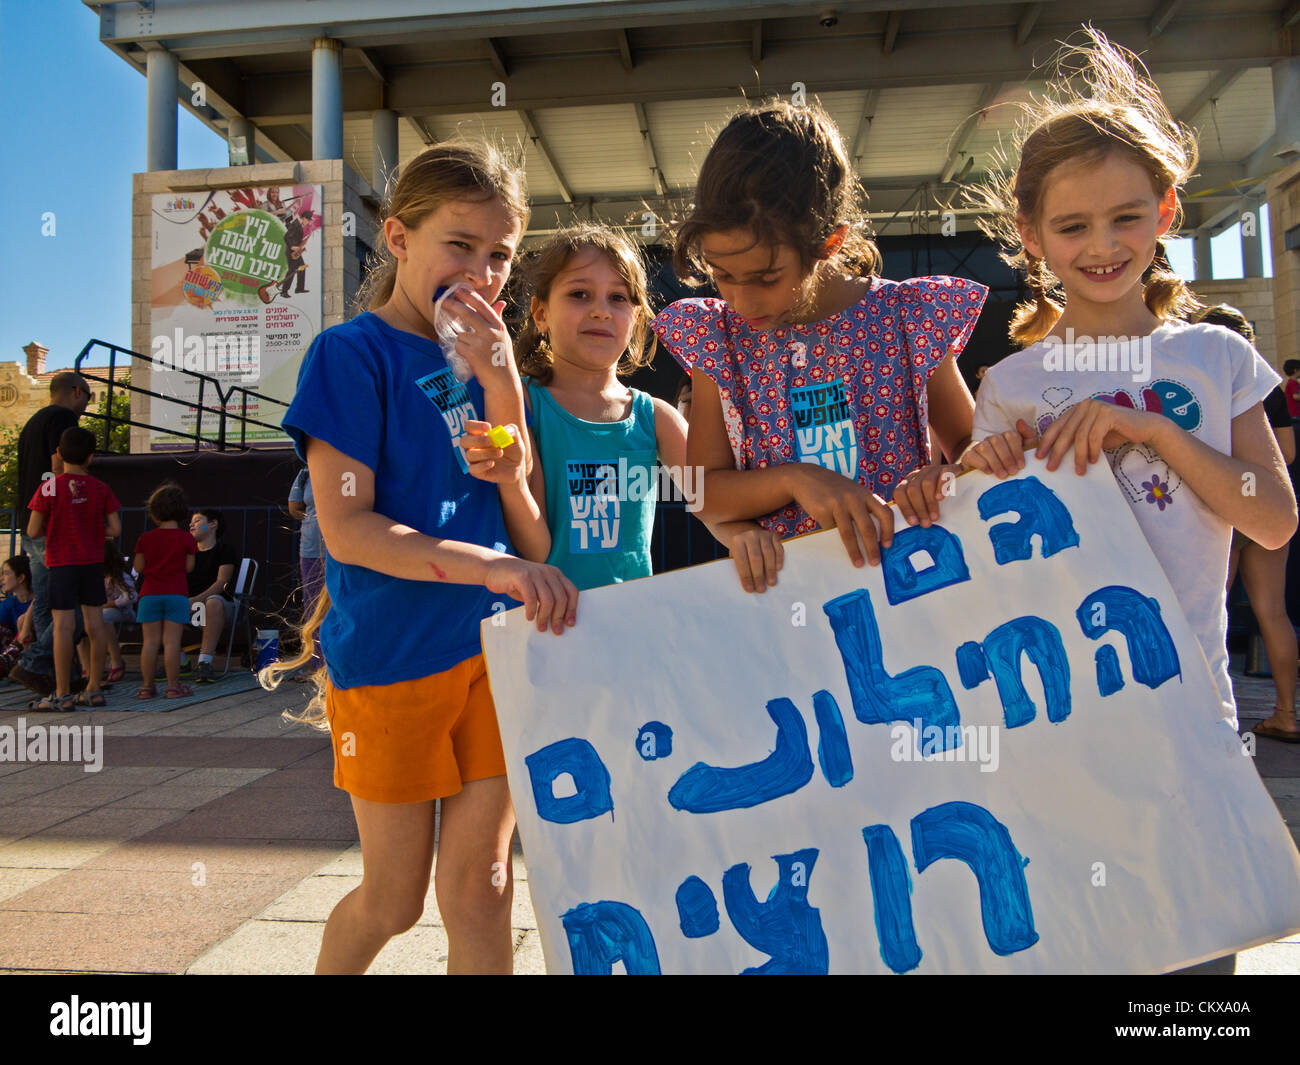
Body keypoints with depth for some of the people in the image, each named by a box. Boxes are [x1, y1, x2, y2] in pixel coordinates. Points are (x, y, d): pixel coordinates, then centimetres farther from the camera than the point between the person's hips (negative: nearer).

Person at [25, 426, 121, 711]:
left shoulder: (49, 488, -8)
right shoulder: (100, 488, 0)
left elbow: (33, 532, -7)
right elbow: (115, 530, -2)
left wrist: (54, 526, 12)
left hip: (62, 563, -3)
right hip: (93, 562, 4)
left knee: (63, 624, -4)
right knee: (95, 622, 7)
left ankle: (62, 694, -2)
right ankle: (94, 689, 13)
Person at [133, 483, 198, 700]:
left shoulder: (145, 538, 1)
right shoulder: (186, 538, -2)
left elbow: (139, 568, 3)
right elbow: (189, 567, 0)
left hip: (150, 594, 1)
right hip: (176, 594, -1)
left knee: (150, 641, 5)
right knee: (171, 641, -1)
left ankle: (147, 686, 10)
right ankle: (173, 686, 1)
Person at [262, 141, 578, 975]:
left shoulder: (482, 352, 9)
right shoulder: (353, 353, -9)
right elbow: (346, 527, -17)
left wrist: (500, 382, -10)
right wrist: (494, 568, -27)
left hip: (493, 643, 5)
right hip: (391, 652, -4)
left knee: (479, 887, 9)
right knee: (393, 899, 11)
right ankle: (330, 968, 42)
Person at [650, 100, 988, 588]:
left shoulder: (907, 316, -2)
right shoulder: (718, 337, 0)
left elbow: (970, 444, 10)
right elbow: (703, 493, 0)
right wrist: (793, 479, -17)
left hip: (901, 567, 1)